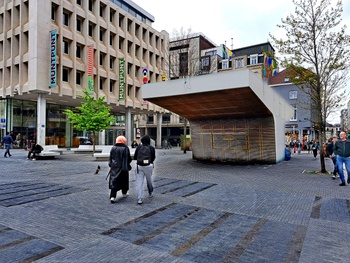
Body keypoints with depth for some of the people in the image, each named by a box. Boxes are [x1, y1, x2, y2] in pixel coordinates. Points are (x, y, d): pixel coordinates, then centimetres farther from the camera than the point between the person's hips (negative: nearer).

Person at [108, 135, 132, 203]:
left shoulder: (113, 148, 0)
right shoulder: (125, 148, -11)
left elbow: (110, 158, 5)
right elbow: (129, 159, -11)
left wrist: (111, 164, 16)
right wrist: (128, 165, 6)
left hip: (114, 167, 3)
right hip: (123, 167, -2)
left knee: (114, 181, 2)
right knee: (124, 180, 17)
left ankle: (112, 196, -9)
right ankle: (124, 193, 33)